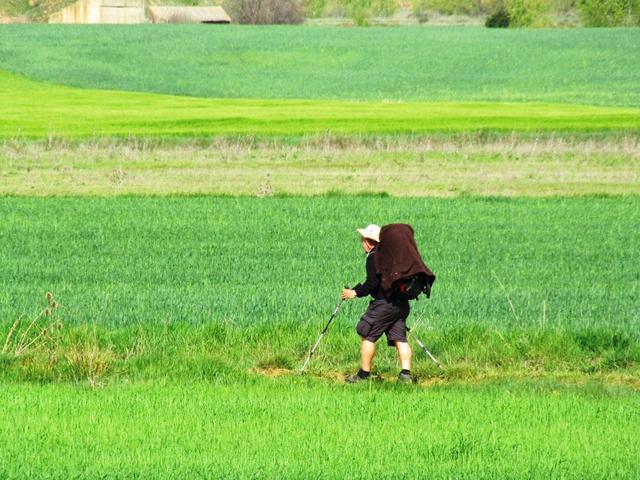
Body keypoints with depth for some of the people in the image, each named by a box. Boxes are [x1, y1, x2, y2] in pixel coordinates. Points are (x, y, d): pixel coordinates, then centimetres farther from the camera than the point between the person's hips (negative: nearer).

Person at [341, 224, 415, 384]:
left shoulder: (373, 257, -8)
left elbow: (372, 283, -14)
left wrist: (355, 293, -1)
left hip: (384, 303, -8)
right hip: (401, 303, 8)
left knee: (367, 335, 2)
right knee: (399, 338, 5)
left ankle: (364, 374, 4)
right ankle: (406, 374, -7)